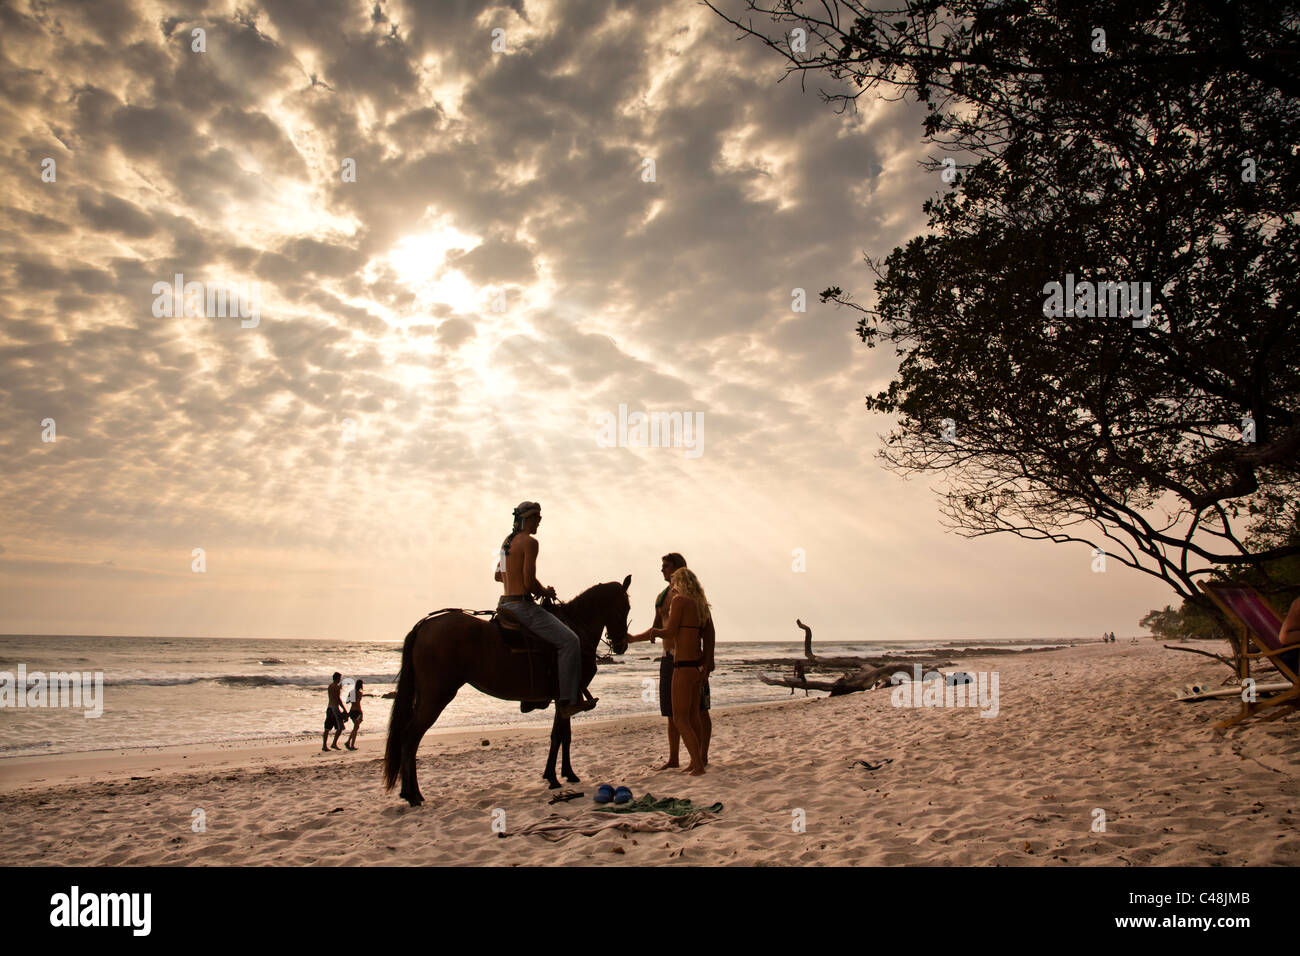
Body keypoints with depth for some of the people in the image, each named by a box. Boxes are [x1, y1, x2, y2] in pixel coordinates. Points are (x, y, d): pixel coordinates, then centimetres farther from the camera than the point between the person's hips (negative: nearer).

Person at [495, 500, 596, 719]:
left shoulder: (507, 541, 16)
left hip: (505, 604, 10)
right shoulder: (529, 542, -13)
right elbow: (530, 582, -20)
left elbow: (498, 575, 26)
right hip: (522, 606, -10)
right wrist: (546, 592, -1)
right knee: (569, 641, -9)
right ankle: (567, 701, -12)